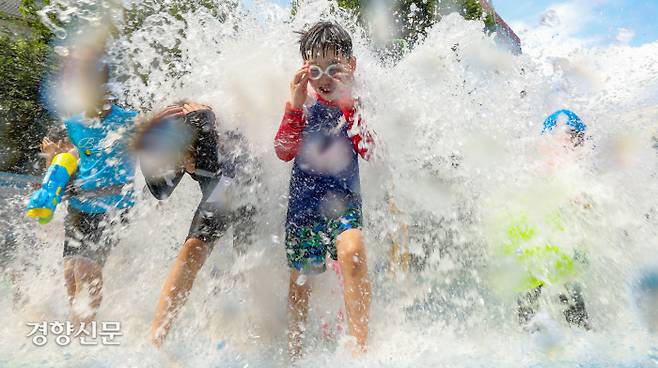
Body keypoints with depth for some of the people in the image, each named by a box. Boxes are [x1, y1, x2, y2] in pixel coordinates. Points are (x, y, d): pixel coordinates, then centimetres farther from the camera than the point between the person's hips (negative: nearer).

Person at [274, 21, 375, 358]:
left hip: (343, 200, -1)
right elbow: (284, 152, -8)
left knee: (352, 253, -31)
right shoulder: (301, 104, 3)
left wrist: (347, 104, -20)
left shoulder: (356, 107, 1)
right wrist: (295, 104, -17)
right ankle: (295, 351, 35)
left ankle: (360, 347, -14)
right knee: (299, 280, 11)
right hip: (303, 201, 1)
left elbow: (370, 152, -14)